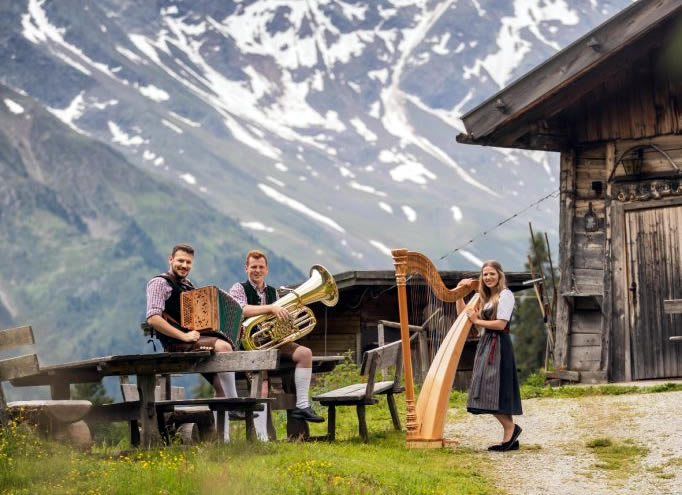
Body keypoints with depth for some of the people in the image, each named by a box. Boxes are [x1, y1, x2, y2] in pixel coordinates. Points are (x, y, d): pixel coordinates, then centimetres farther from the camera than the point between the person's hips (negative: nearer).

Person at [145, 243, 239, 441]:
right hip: (176, 344, -8)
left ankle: (224, 438, -3)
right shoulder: (159, 283, -1)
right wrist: (184, 336, -20)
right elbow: (153, 319, -15)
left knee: (221, 386, -6)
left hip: (195, 339, 8)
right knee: (223, 347, -30)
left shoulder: (188, 286, 24)